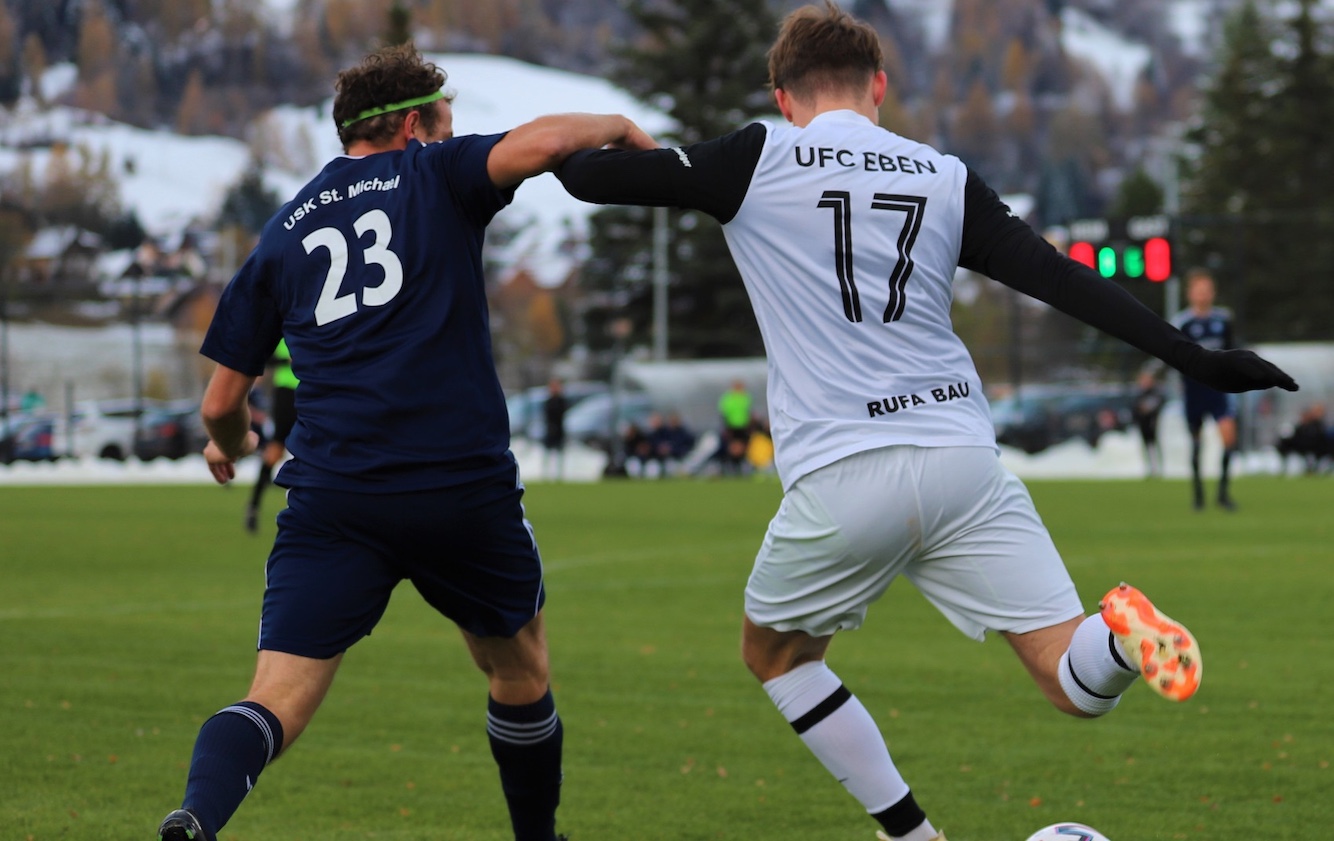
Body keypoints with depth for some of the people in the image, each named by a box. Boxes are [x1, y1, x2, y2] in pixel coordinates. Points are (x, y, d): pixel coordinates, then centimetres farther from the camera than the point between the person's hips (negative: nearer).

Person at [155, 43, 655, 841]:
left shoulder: (281, 236, 17)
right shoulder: (435, 177, 7)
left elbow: (221, 402, 18)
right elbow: (537, 145, -13)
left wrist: (229, 445, 41)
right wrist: (618, 127, 7)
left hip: (332, 498, 2)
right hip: (466, 489, -2)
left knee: (275, 705, -7)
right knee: (521, 673, 23)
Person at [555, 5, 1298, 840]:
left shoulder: (758, 159, 6)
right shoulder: (946, 177, 13)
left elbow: (587, 175, 6)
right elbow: (1064, 279, 6)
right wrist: (1196, 357, 8)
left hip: (840, 481, -2)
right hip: (964, 456, 2)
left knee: (774, 651, 27)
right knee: (1080, 688, 4)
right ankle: (1124, 637, -31)